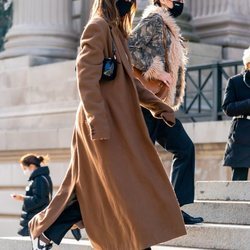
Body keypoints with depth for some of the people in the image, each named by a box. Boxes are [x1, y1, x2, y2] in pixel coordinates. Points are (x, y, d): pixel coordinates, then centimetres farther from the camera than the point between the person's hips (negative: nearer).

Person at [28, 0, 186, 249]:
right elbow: (86, 78, -17)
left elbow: (128, 81, 25)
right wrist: (98, 121, -22)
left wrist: (158, 105, 23)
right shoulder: (97, 27, -9)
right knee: (127, 189, -8)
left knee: (93, 187, 10)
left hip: (119, 123, 9)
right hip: (104, 124, -9)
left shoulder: (116, 31, 19)